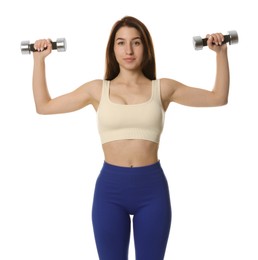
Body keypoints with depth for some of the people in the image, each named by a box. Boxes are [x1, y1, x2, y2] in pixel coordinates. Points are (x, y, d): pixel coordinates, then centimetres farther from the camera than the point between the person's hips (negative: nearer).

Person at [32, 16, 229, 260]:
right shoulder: (97, 89, 5)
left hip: (152, 187, 0)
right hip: (110, 187, 0)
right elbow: (43, 106, 11)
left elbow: (219, 97, 11)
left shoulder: (163, 88, 4)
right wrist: (39, 59, 8)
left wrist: (221, 52, 5)